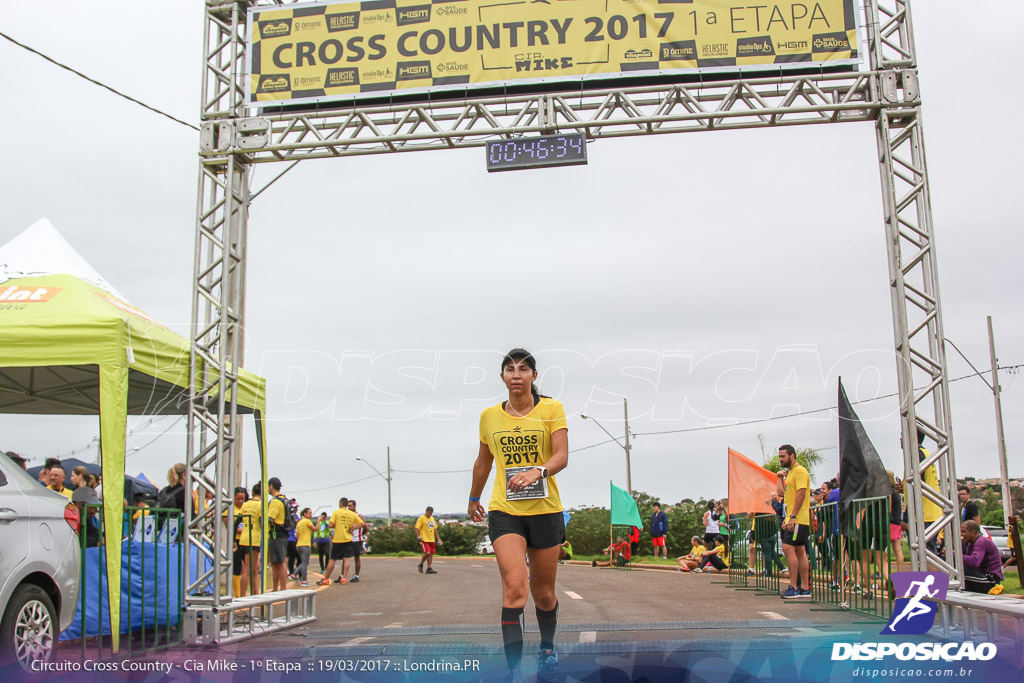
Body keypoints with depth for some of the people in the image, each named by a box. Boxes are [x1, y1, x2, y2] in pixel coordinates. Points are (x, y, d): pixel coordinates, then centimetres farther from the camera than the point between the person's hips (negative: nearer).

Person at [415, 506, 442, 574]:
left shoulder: (432, 518, 16)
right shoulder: (421, 518, -5)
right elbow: (417, 528, -11)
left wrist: (438, 538, 19)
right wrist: (418, 537, -25)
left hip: (432, 540, 7)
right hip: (424, 540, -7)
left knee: (431, 554, 3)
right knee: (427, 553, -16)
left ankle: (429, 569, 5)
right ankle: (421, 565, 6)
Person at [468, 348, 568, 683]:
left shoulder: (551, 409, -2)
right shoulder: (489, 416, 5)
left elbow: (561, 456, -13)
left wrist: (537, 472, -32)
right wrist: (473, 498, 29)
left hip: (545, 510, 0)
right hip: (504, 511, 0)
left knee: (543, 593, 11)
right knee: (514, 586, -18)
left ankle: (547, 649, 38)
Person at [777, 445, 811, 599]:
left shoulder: (799, 471, -10)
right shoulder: (790, 473, 20)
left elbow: (801, 494, -19)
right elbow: (781, 493, 19)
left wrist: (793, 517, -22)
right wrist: (779, 477, 15)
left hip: (798, 519, -10)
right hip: (792, 520, 10)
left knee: (788, 548, -14)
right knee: (800, 552, 9)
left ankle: (794, 587, -14)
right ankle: (805, 588, 11)